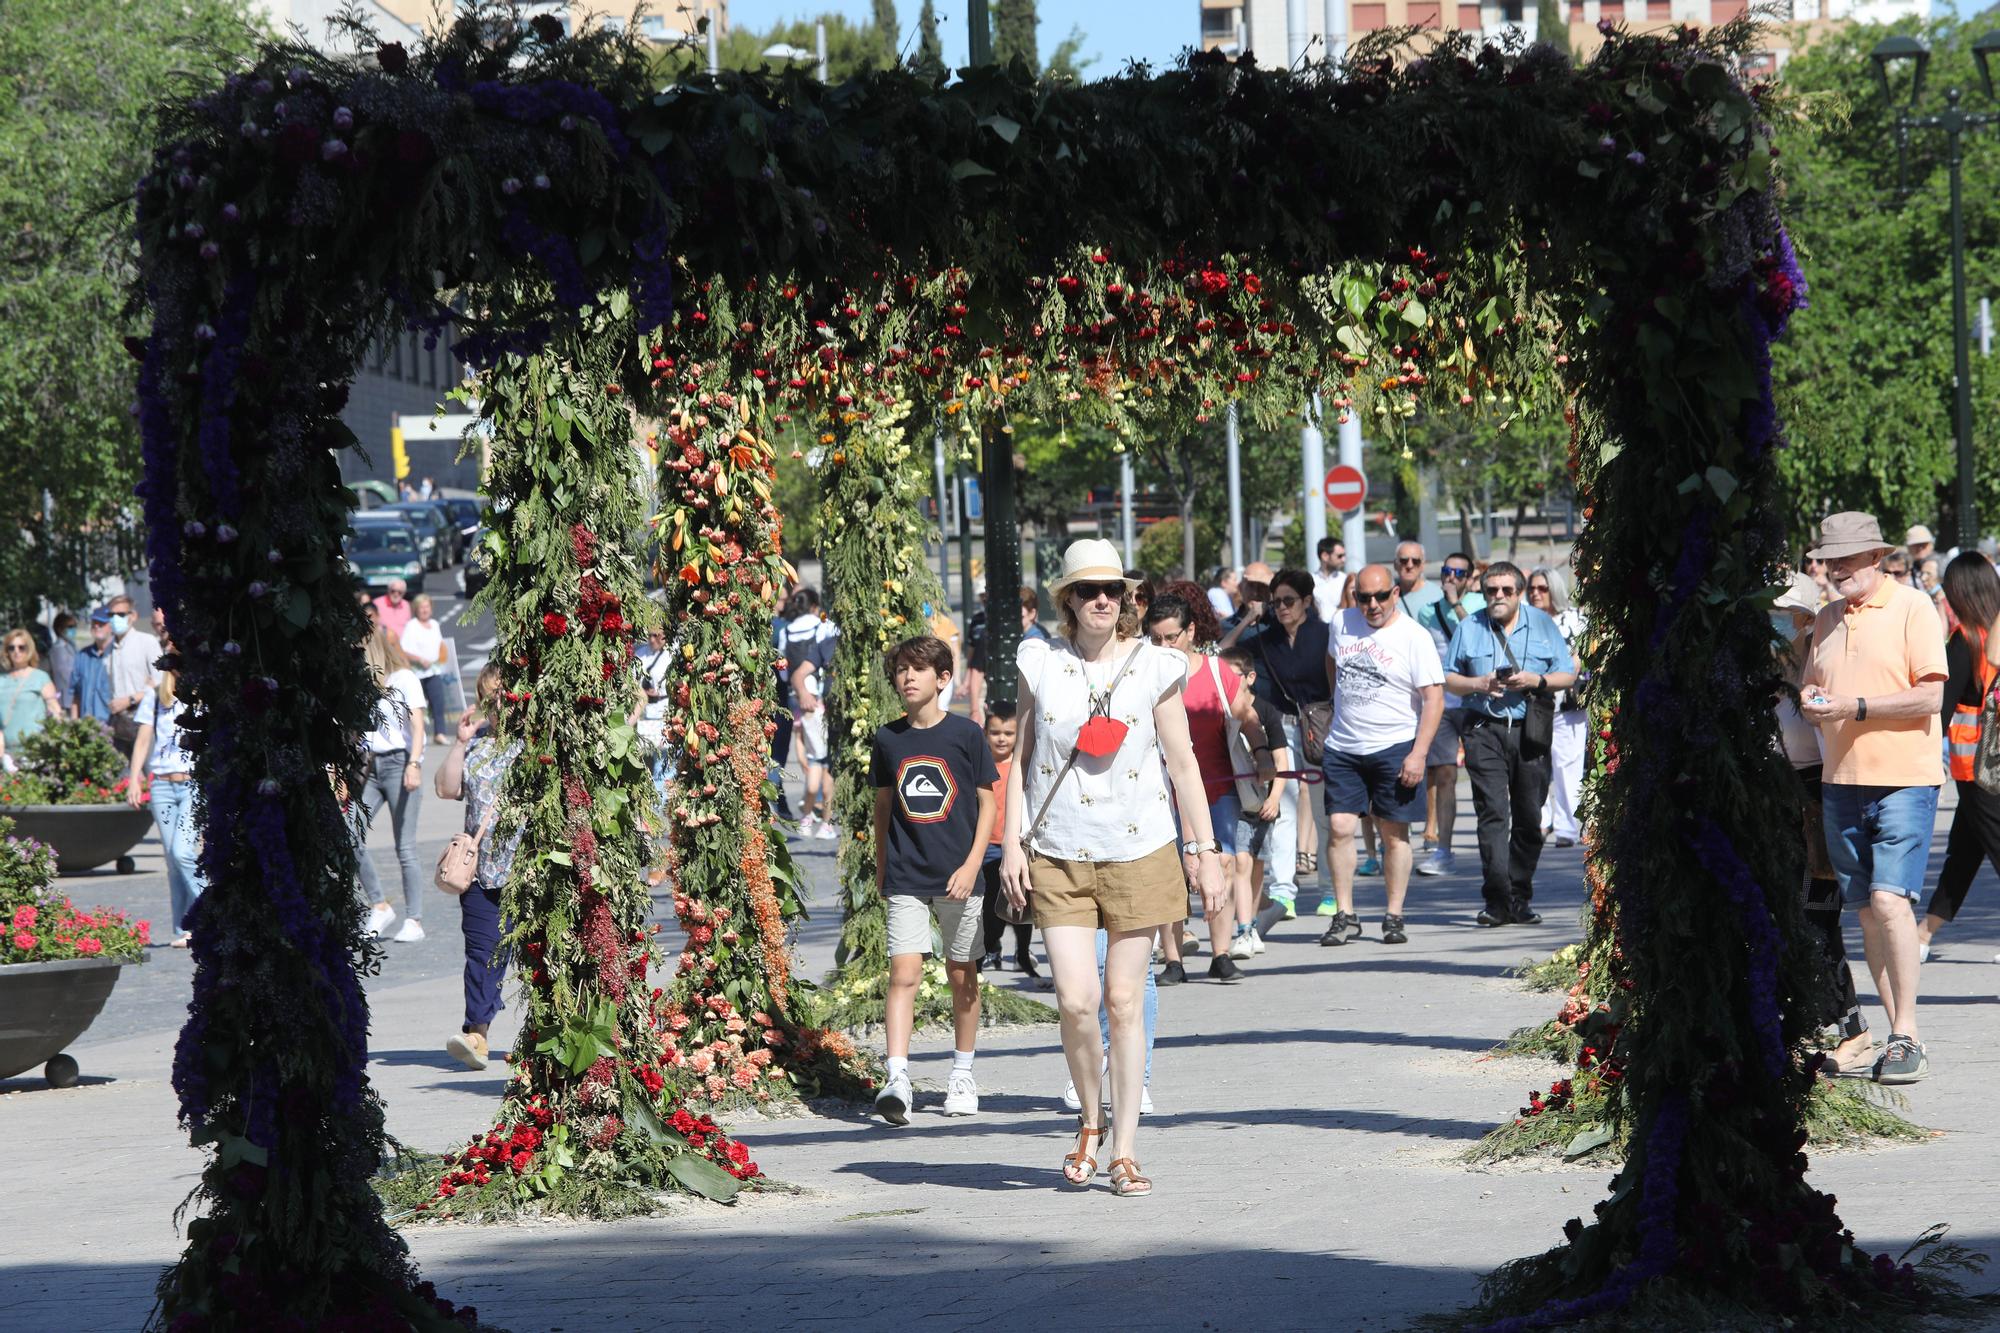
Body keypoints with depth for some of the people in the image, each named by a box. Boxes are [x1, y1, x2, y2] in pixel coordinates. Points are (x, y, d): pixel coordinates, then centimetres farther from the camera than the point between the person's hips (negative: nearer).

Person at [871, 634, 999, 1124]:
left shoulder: (965, 734, -3)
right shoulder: (888, 739, 4)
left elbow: (987, 801, 0)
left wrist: (972, 865, -8)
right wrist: (880, 867, 16)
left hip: (957, 877, -1)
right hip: (905, 879, 1)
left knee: (962, 974, 10)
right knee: (903, 974, -11)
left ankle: (963, 1073, 25)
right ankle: (896, 1078, -17)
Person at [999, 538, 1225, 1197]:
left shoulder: (1153, 667, 0)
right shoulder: (1040, 663, 2)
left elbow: (1182, 761, 6)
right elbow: (1019, 754, 9)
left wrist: (1204, 850, 5)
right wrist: (1012, 840, 2)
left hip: (1138, 852, 0)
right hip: (1058, 856, 0)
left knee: (1124, 1001, 2)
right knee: (1076, 999, -11)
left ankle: (1124, 1152, 11)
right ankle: (1090, 1122, 16)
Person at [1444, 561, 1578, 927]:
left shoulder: (1541, 624, 9)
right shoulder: (1468, 628, 9)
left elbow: (1567, 676, 8)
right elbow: (1448, 678, 11)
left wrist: (1536, 681, -11)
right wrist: (1479, 684, -9)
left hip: (1530, 729, 1)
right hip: (1484, 729, -1)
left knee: (1529, 817, 5)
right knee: (1492, 812, -12)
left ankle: (1521, 896, 16)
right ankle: (1496, 899, -16)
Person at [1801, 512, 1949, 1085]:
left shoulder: (1912, 608, -5)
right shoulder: (1826, 619, 15)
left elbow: (1929, 696, -12)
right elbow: (1813, 688, 25)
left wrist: (1854, 707, -17)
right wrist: (1812, 705, 1)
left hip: (1904, 779, -7)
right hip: (1841, 780, 7)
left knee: (1889, 899, -17)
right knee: (1866, 910, 6)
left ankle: (1906, 1037, -13)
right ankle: (1898, 1034, 11)